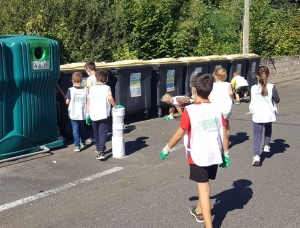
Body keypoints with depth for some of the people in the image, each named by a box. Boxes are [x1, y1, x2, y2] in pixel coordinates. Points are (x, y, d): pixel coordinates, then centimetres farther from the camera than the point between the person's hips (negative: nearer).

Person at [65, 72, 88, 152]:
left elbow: (67, 102, -11)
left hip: (74, 114, -3)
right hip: (82, 114, 3)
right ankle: (83, 143, 37)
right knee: (82, 128, 22)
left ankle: (77, 145, -4)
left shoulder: (70, 90, -11)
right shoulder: (85, 90, -3)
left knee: (75, 129, 3)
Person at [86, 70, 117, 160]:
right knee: (103, 133, -4)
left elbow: (88, 101, 5)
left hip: (93, 115, 4)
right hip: (103, 115, -4)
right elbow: (110, 98, -20)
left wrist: (87, 114, 9)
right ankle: (100, 152, -17)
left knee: (96, 133, 20)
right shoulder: (106, 88, -2)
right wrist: (115, 105, -6)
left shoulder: (92, 88, 8)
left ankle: (98, 148, 37)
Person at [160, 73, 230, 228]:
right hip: (214, 155, 5)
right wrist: (226, 154, 15)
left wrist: (166, 149, 5)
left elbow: (179, 134, -9)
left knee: (203, 189, -1)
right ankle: (199, 211, 46)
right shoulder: (216, 109, 0)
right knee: (205, 184, 24)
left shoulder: (190, 110, -13)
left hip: (198, 156, -5)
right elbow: (224, 134, 3)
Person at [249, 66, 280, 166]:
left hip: (257, 116, -1)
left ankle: (256, 156, -13)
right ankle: (266, 145, 33)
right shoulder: (271, 87, -12)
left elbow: (252, 102, 0)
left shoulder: (253, 88, -9)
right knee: (268, 128, 33)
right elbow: (277, 100, -2)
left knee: (257, 136, 0)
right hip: (269, 115, 1)